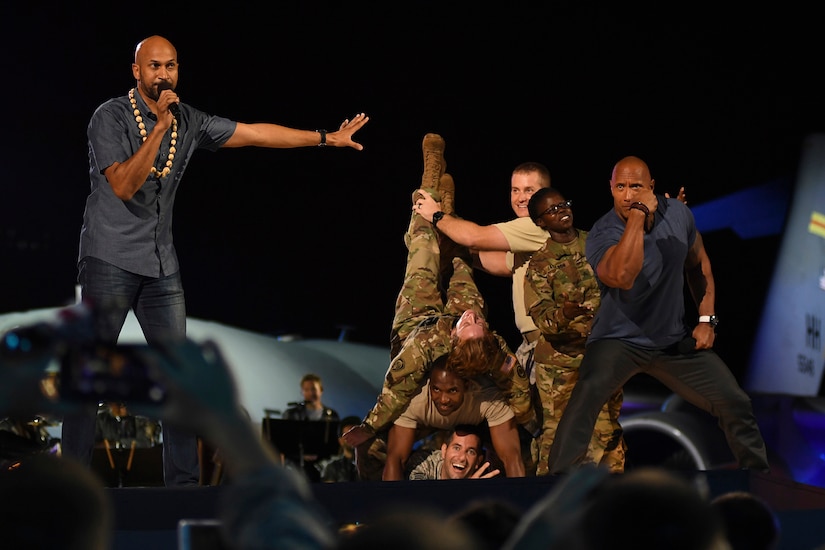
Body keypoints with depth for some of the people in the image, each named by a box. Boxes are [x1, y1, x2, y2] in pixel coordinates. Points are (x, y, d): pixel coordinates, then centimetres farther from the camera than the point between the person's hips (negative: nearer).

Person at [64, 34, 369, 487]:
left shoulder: (189, 122, 8)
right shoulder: (110, 118, -9)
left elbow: (257, 134, 13)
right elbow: (124, 185, -20)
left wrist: (328, 138, 15)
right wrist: (159, 128, -25)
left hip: (162, 266, 6)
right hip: (110, 261, -6)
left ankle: (184, 483, 7)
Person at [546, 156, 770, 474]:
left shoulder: (677, 214, -5)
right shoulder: (602, 234, -20)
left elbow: (698, 263, 13)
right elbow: (622, 277, -42)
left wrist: (707, 319, 6)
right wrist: (638, 216, -39)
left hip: (675, 341, 4)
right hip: (618, 340, -4)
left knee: (735, 403, 2)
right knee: (587, 395, -33)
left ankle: (759, 475, 24)